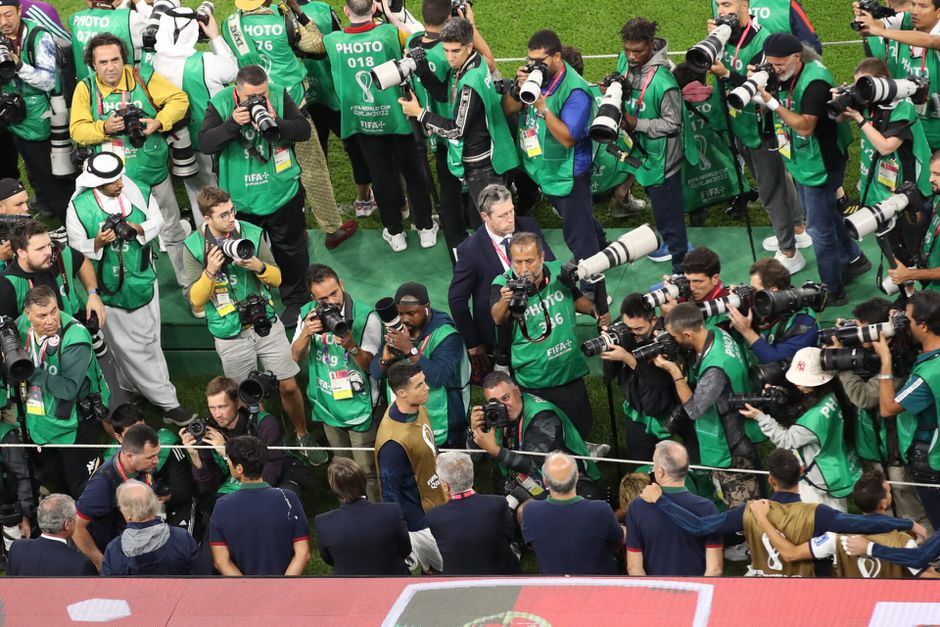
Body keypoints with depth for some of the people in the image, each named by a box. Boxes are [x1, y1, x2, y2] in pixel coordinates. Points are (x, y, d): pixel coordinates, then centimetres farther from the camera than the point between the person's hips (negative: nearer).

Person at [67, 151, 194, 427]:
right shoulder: (79, 207, -16)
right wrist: (97, 243, -29)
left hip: (143, 278, 3)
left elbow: (157, 220, 2)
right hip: (109, 287, -3)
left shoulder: (138, 193, -10)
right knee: (129, 346, 0)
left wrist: (141, 229, -20)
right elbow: (76, 247, -8)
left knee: (149, 339, 14)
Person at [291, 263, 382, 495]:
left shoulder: (366, 317, -17)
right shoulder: (308, 313, -2)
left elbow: (368, 365, -18)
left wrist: (351, 346, -38)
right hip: (328, 404, 5)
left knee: (366, 469, -4)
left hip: (359, 404, -5)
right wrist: (306, 333, -25)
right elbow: (296, 356, -5)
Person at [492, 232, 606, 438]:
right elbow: (497, 318, -38)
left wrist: (594, 310, -5)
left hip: (570, 373, 3)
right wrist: (504, 301, -60)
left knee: (581, 431, 15)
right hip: (532, 383, -3)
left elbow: (576, 299, 15)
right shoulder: (503, 284, -18)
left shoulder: (559, 272, -7)